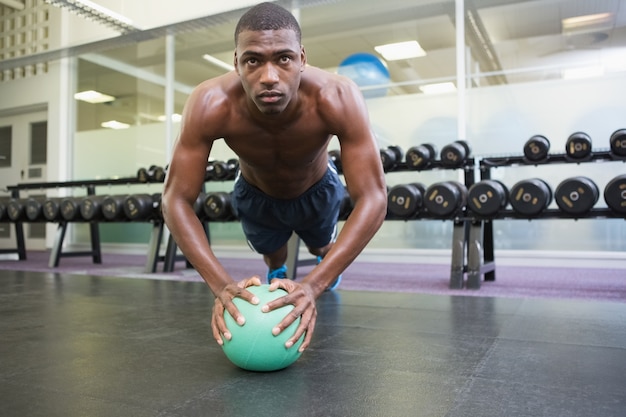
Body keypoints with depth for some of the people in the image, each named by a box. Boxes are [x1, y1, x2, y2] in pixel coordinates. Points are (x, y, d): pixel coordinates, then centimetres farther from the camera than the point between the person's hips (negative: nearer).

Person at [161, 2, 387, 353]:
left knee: (322, 248, 30)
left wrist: (312, 285, -52)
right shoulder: (210, 105, -40)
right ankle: (276, 272, 63)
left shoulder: (337, 99, -42)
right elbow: (177, 200, -34)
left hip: (316, 191, 0)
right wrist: (222, 284, -47)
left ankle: (326, 259, 67)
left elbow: (373, 199, -43)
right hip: (255, 195, 0)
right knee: (271, 255, 26)